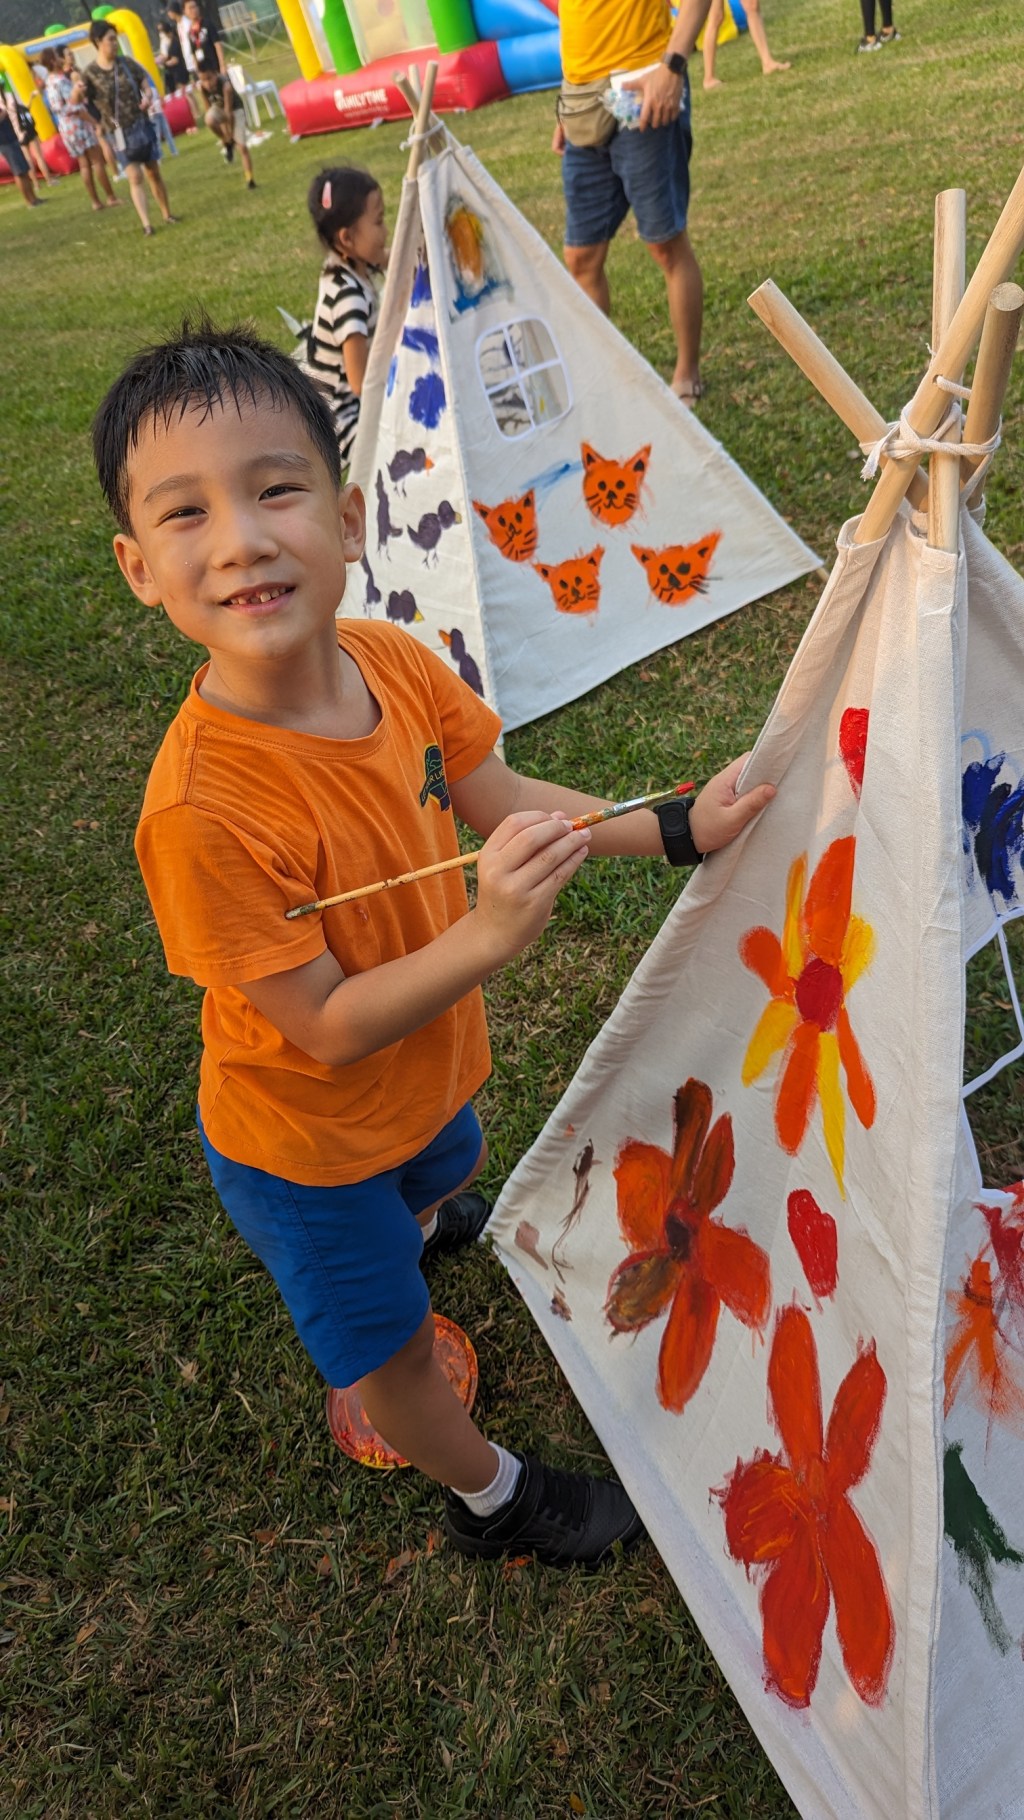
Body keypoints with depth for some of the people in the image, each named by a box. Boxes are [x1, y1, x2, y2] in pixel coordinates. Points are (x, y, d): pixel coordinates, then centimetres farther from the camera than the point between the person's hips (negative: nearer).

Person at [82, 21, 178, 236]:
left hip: (142, 125, 3)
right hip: (120, 132, -3)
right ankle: (146, 224, -13)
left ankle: (167, 214, 25)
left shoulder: (127, 62, 0)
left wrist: (147, 97, -15)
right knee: (135, 177, -10)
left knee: (153, 173, 11)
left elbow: (146, 85, 8)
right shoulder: (89, 73, -9)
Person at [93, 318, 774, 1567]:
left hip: (428, 1067, 6)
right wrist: (491, 933, -41)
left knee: (442, 1179, 39)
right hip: (307, 1139, -6)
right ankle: (488, 1497, 51)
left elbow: (503, 799, -3)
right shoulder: (201, 809, -39)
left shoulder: (392, 660, -19)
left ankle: (417, 1220, 77)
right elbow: (326, 1030, -29)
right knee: (390, 1338, 20)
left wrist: (675, 829, -8)